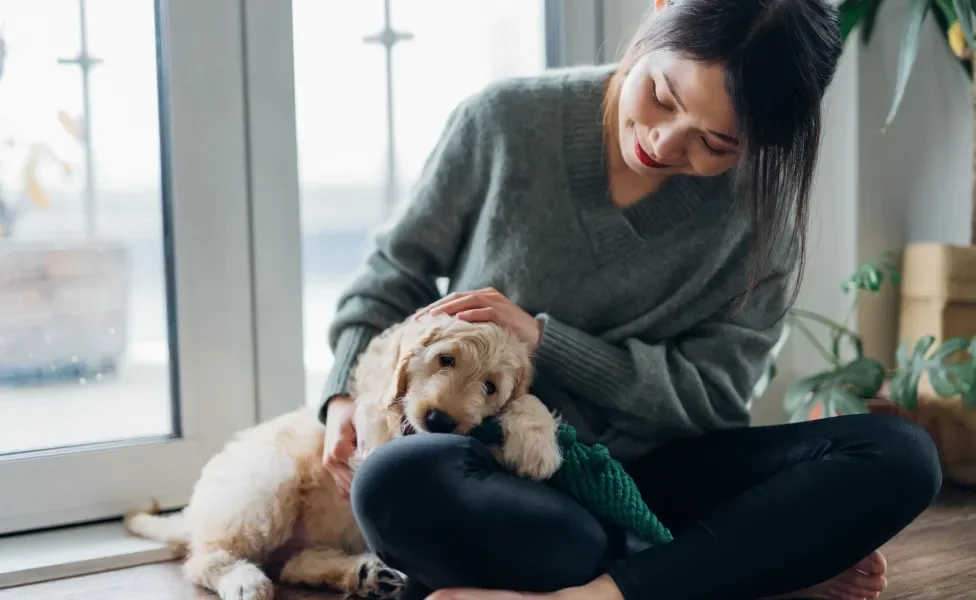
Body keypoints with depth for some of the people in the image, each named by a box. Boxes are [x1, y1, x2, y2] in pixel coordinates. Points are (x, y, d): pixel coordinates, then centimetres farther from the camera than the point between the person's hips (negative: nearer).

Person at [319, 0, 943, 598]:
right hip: (493, 475, -1)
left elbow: (711, 393, -5)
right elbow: (396, 273, 6)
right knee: (398, 483, -38)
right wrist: (347, 394, -9)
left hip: (645, 470, 1)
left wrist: (543, 340, -17)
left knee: (900, 454, -20)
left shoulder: (762, 209, -5)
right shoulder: (505, 121, -7)